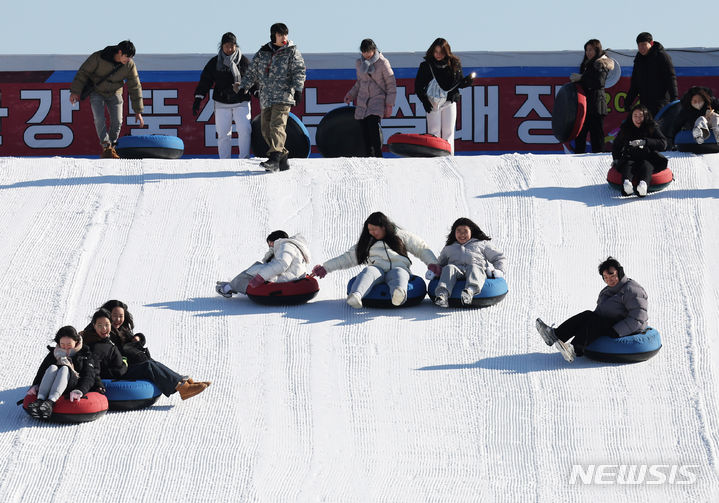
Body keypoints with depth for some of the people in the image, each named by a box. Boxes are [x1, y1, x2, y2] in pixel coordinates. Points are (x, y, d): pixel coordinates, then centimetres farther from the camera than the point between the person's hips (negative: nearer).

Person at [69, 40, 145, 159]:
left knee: (117, 122, -7)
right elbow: (83, 72, -15)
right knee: (99, 119, -19)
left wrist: (138, 111, -8)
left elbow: (135, 88, -10)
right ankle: (106, 147, -11)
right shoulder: (98, 58, -27)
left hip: (114, 93, 2)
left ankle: (111, 148, 10)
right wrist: (75, 91, -18)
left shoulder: (129, 65, -18)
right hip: (96, 92, -2)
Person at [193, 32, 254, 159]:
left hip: (241, 102, -1)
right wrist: (198, 100, 0)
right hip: (222, 103, 1)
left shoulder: (244, 61, 3)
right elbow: (205, 81, 6)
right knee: (223, 133, -1)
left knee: (245, 129, -14)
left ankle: (244, 158, -7)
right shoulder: (214, 63, 5)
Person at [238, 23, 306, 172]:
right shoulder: (262, 53, 15)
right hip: (266, 98, 5)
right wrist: (243, 87, 7)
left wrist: (298, 89, -13)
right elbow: (252, 72, 19)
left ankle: (274, 158, -31)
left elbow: (299, 71, -1)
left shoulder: (292, 51, 6)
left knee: (277, 126, -20)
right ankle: (283, 159, 10)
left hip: (283, 96, -5)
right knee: (266, 130, 2)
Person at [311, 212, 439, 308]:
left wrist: (433, 264, 3)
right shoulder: (367, 242, 29)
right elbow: (348, 258, 29)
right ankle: (355, 296, -66)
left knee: (399, 274, -39)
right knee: (368, 271, -35)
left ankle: (399, 295, -76)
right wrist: (325, 268, 23)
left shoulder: (401, 236, 20)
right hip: (377, 268, 2)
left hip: (398, 267, -2)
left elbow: (422, 249, 19)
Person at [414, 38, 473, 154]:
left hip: (449, 101, 1)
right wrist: (424, 100, -7)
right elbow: (418, 86, 5)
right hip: (432, 102, -1)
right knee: (434, 131, -5)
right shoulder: (426, 66, 0)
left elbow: (458, 83, 12)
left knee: (448, 131, -1)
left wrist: (466, 82, -10)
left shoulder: (454, 65, 3)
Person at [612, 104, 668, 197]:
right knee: (627, 165, -34)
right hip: (630, 157, 2)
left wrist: (644, 142, -19)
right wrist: (616, 159, 14)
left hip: (648, 157, -2)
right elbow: (616, 146, 30)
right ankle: (626, 183, -67)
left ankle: (643, 184, -69)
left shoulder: (652, 127, 7)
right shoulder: (625, 128, 15)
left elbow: (663, 144, -7)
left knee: (646, 165, -37)